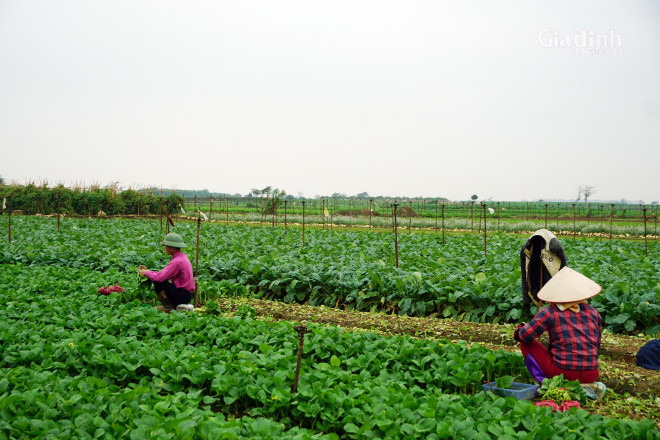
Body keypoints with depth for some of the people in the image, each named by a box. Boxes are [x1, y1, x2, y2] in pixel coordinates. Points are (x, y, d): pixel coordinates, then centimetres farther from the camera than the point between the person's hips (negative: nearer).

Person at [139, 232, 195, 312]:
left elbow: (160, 277, -25)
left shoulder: (177, 261, -20)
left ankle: (168, 306, -2)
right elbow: (164, 274, 13)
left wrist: (145, 272, -8)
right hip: (187, 294, 10)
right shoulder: (183, 256, 11)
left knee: (158, 282, -18)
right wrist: (148, 271, 9)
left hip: (182, 295, -10)